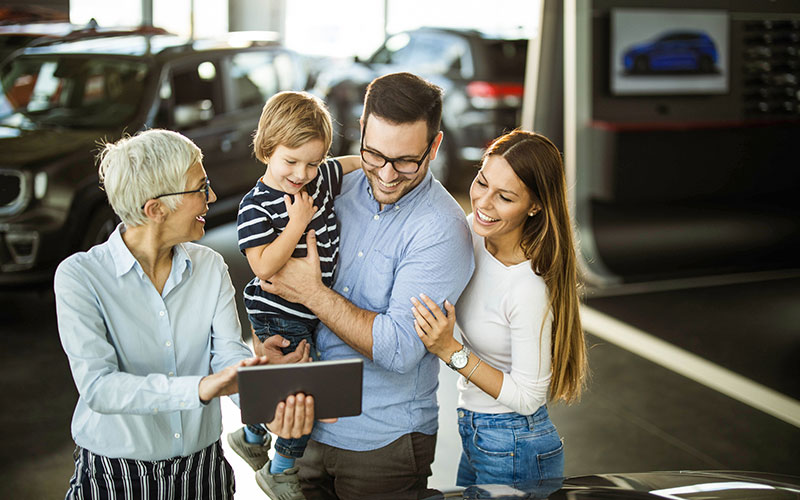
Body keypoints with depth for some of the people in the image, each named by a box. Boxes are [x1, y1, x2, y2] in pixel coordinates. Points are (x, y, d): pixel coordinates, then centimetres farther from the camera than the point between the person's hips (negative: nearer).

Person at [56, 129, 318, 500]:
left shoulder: (210, 267, 0)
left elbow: (229, 353, -12)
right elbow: (97, 386, -26)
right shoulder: (79, 275, -15)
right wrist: (199, 388, -40)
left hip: (202, 465, 4)